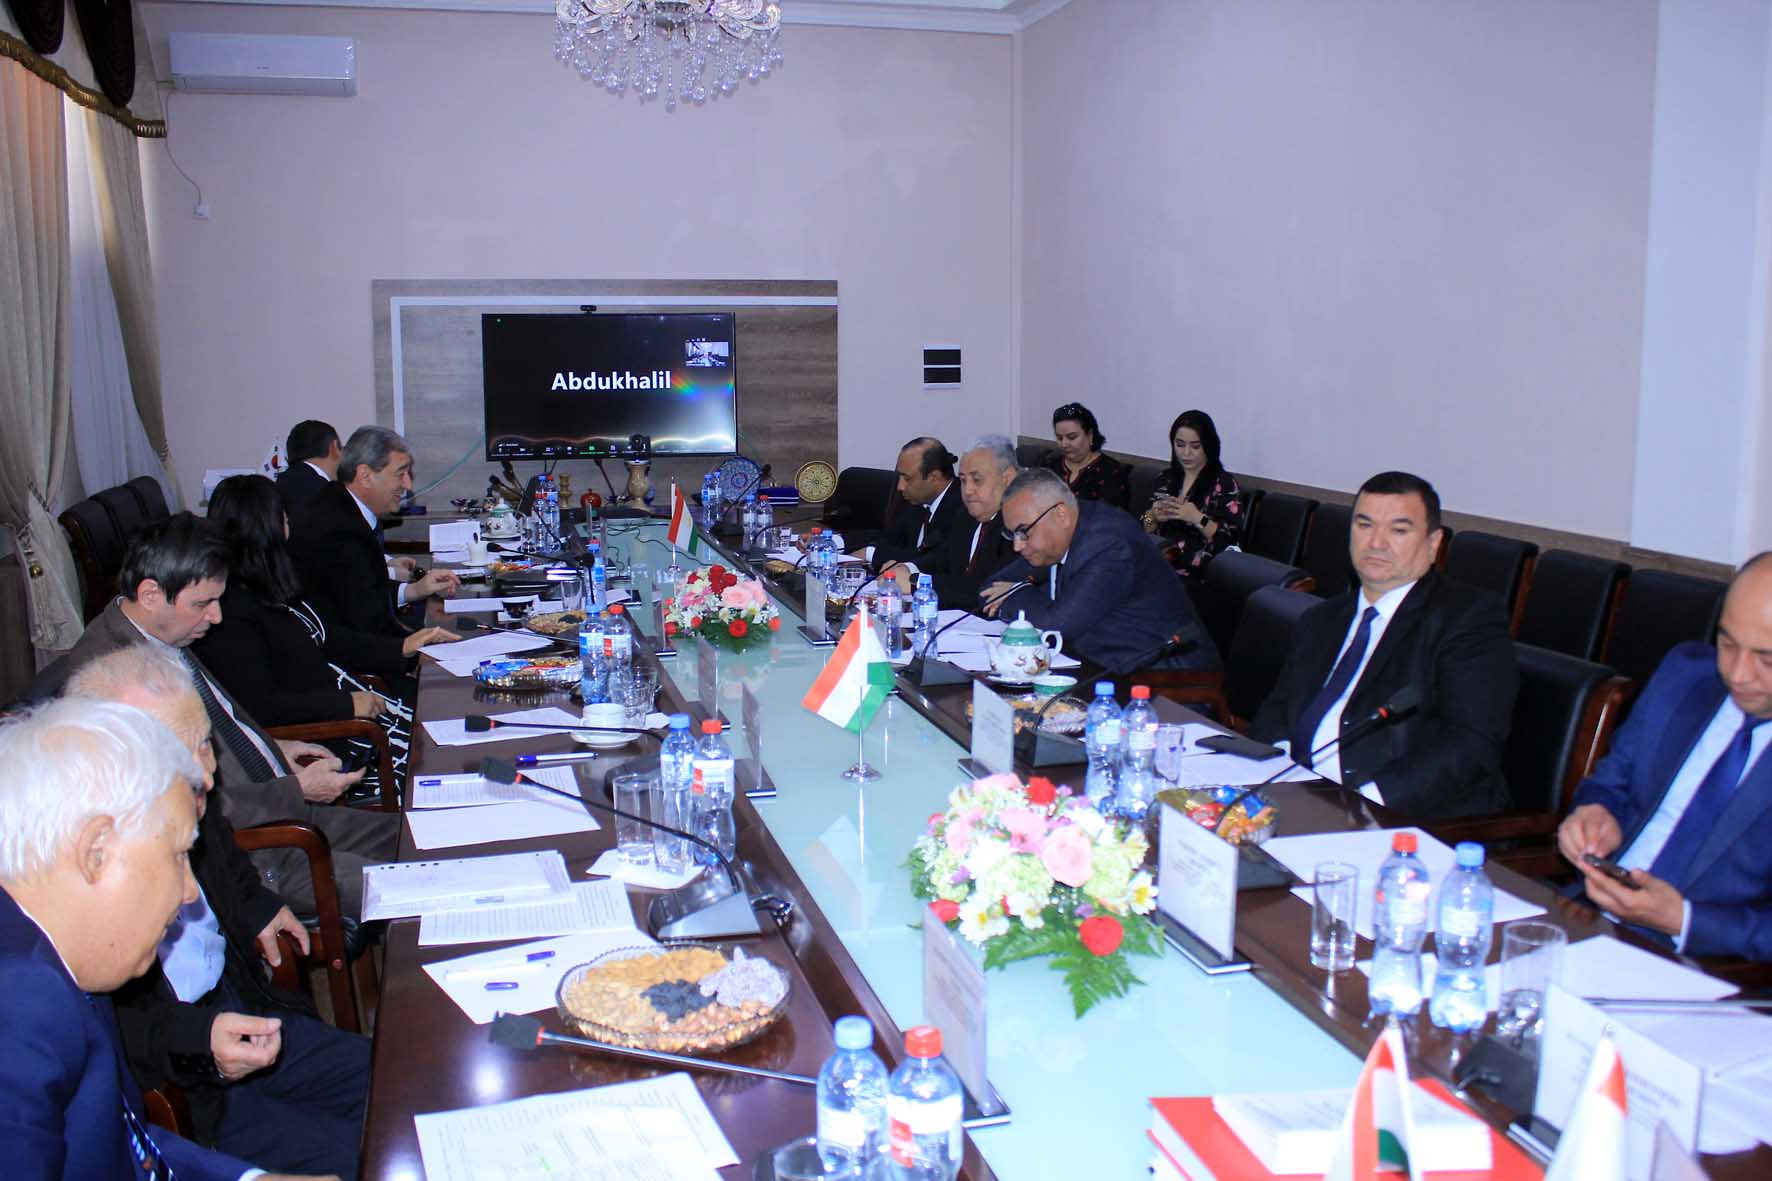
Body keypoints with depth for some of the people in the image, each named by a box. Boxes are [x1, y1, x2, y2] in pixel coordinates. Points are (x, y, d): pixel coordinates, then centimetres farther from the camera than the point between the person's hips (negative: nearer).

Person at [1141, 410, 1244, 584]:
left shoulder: (1225, 483, 0)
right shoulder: (1166, 478, 15)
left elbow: (1231, 541, -8)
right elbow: (1143, 531, 17)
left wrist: (1197, 518, -18)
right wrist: (1153, 516, -4)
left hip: (1198, 574, -5)